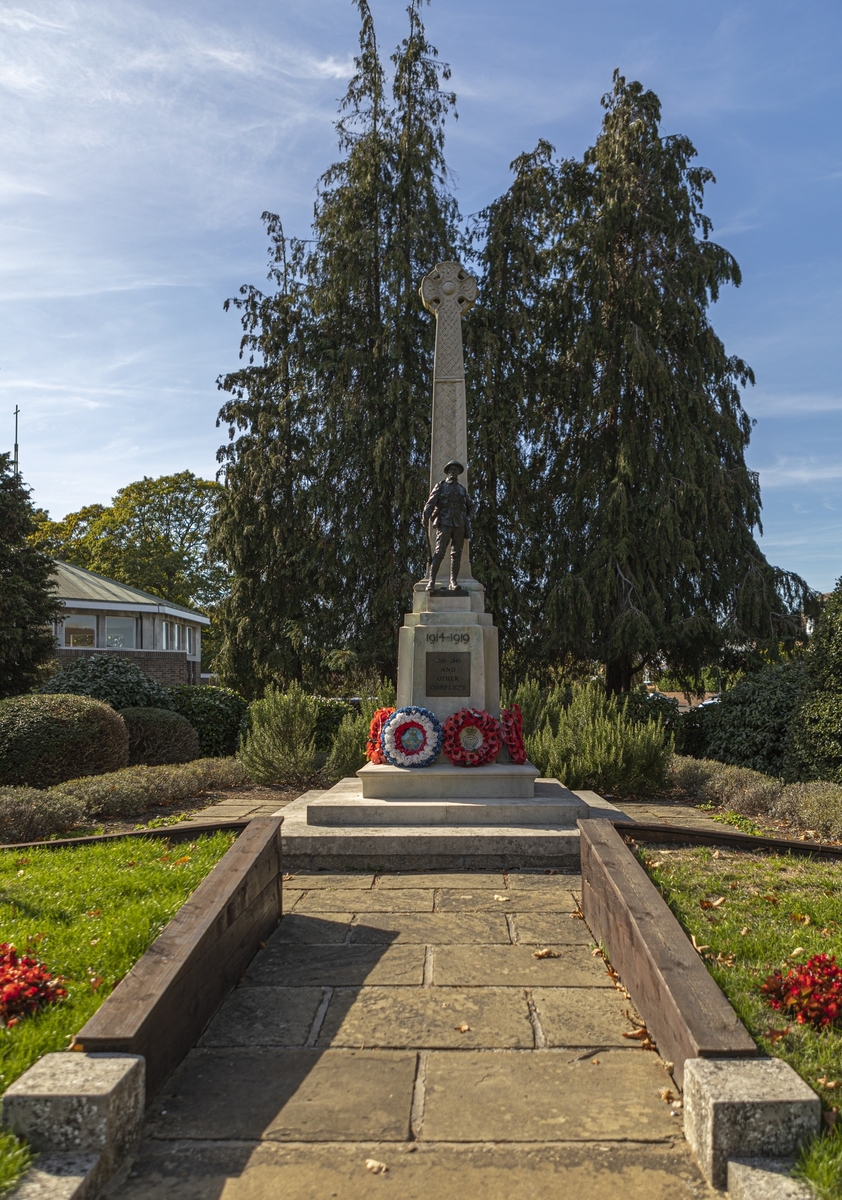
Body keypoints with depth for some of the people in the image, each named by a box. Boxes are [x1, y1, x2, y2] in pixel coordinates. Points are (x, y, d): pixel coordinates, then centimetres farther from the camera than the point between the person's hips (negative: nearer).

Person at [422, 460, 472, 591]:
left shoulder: (462, 489, 20)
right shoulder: (441, 486, 7)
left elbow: (468, 507, 25)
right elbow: (431, 502, -6)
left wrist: (468, 525, 13)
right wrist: (425, 516, -24)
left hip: (459, 525, 4)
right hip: (444, 524, -4)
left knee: (456, 554, -2)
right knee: (439, 552, -13)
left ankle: (453, 582, -1)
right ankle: (431, 581, -14)